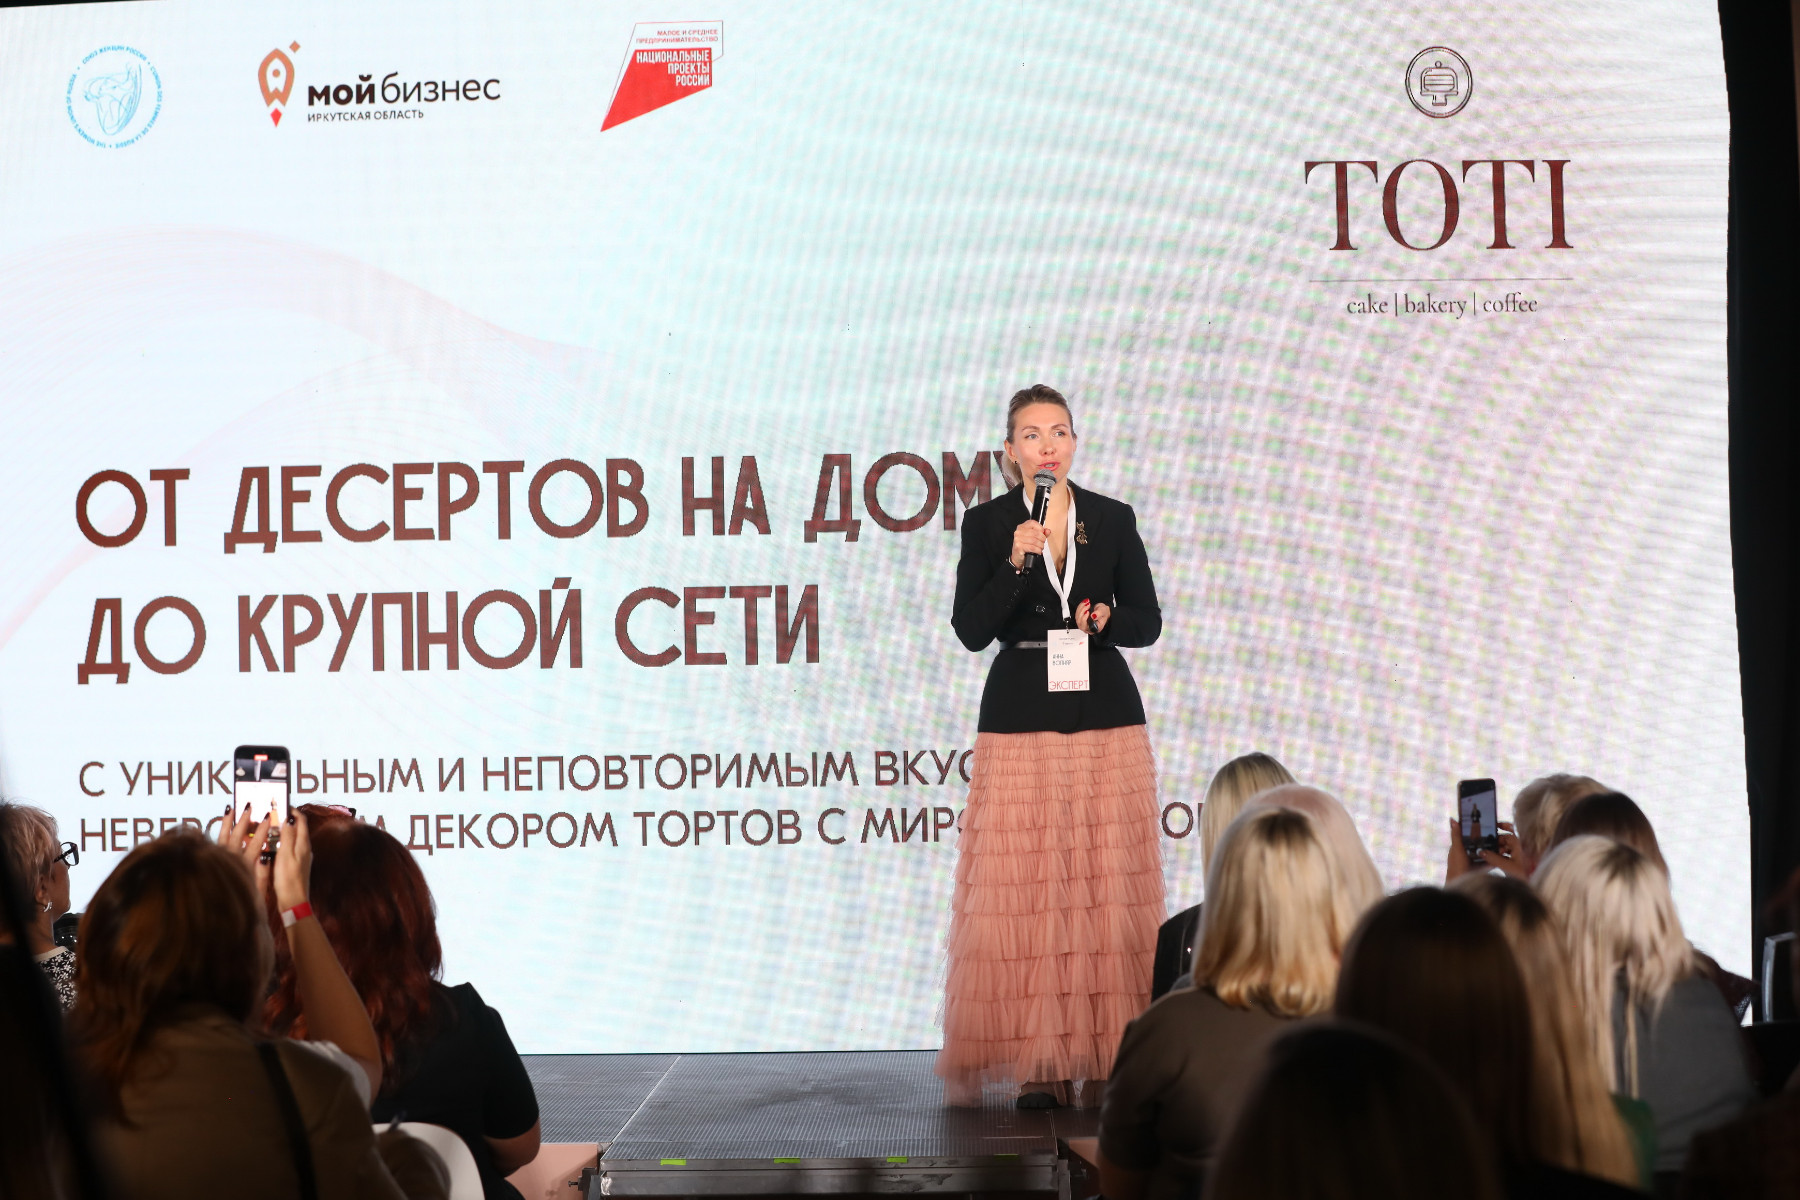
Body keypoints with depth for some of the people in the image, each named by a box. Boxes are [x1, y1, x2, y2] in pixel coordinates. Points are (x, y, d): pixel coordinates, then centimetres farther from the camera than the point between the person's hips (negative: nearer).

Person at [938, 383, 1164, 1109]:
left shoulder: (1113, 520, 7)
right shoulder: (987, 523, 3)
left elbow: (1147, 621, 10)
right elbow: (971, 630, -4)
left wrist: (1106, 619, -9)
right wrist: (1016, 563, -15)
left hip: (1106, 717, 1)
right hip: (1020, 718, -1)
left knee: (1108, 884, -1)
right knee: (1024, 887, -5)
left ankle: (1109, 1057, 5)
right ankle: (1039, 1062, 0)